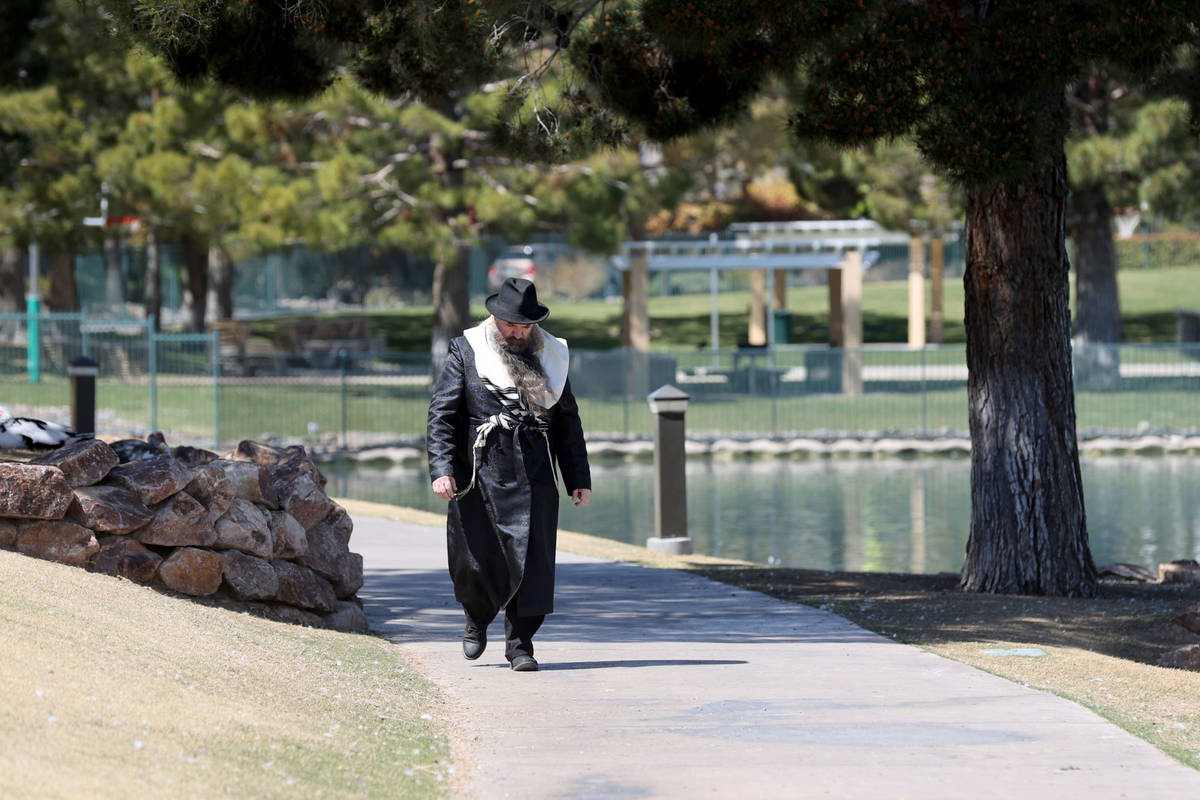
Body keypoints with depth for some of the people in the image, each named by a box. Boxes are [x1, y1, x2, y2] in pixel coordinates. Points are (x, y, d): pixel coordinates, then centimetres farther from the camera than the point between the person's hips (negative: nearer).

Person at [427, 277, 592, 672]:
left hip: (533, 478, 2)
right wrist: (442, 470, -14)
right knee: (476, 561, -1)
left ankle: (520, 643, 2)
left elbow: (567, 421, 19)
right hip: (479, 476, -2)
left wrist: (579, 478, 14)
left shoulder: (551, 355, 13)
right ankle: (477, 620, 29)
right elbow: (441, 415, -2)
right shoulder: (466, 352, 2)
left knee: (531, 559, -6)